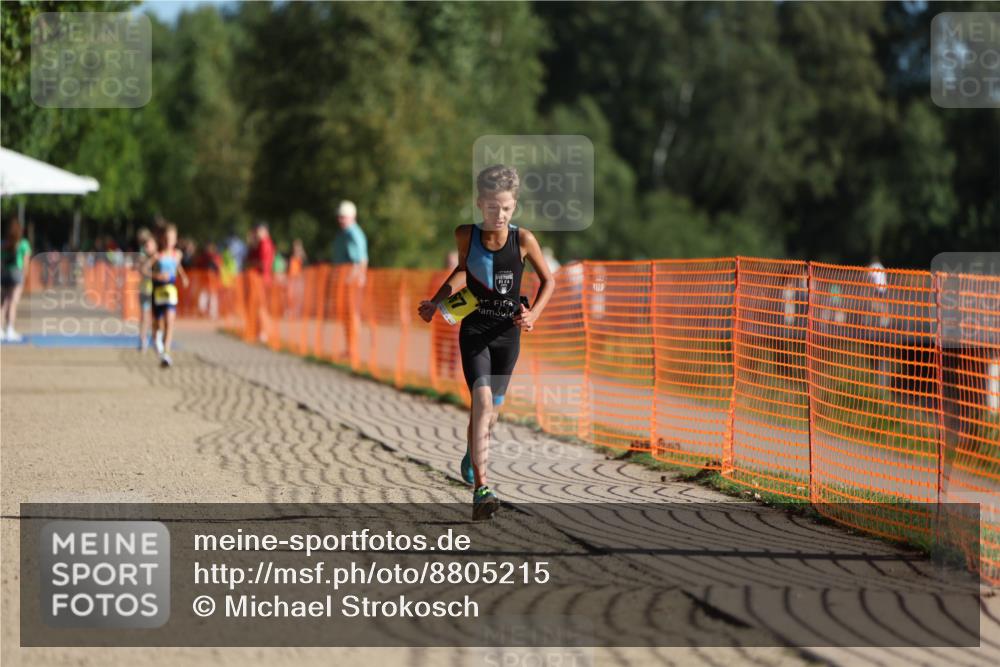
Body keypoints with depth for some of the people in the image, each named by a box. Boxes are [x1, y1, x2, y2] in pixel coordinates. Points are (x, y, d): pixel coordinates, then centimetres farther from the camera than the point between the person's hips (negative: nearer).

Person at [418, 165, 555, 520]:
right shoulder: (466, 236, -6)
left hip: (508, 334, 1)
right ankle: (481, 490, -25)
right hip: (474, 331, -1)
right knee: (482, 400, -20)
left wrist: (532, 314, -10)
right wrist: (436, 302, 7)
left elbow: (548, 280, 3)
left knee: (492, 407, 14)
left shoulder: (523, 239, -10)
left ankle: (473, 454, 50)